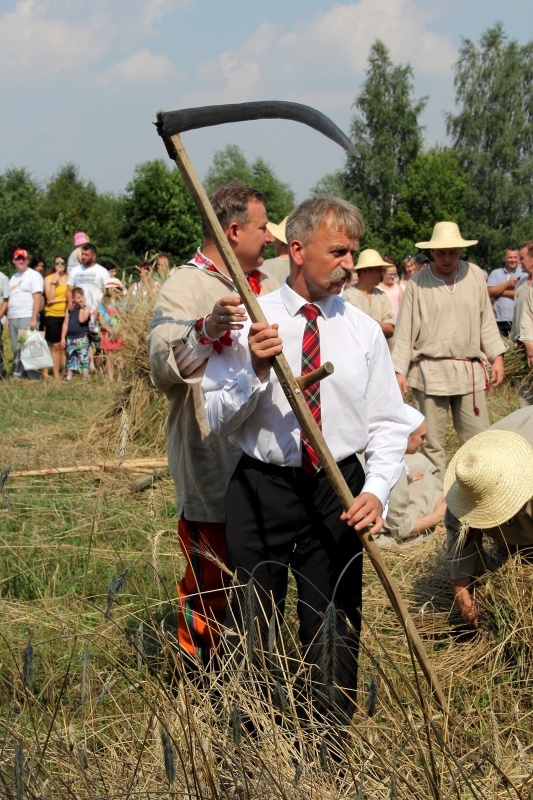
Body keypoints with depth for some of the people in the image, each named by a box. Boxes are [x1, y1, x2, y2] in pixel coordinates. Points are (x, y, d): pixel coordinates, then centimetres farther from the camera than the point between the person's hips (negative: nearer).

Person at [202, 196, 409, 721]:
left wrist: (377, 491, -13)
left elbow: (389, 424, 3)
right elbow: (216, 419, -3)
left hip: (339, 491, 2)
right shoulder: (245, 323, -4)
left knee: (334, 629, 12)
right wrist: (254, 371, -20)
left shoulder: (364, 331, 2)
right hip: (261, 487, -1)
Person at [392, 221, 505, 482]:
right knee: (432, 441, 3)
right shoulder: (418, 283, -2)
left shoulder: (475, 275, 6)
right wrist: (399, 370, -2)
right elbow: (404, 330, 0)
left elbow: (486, 320, 13)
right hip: (430, 372, -2)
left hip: (470, 372, 2)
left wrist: (496, 356, 9)